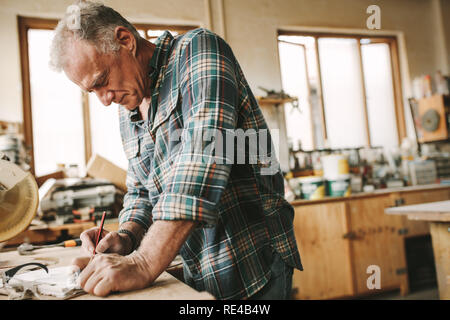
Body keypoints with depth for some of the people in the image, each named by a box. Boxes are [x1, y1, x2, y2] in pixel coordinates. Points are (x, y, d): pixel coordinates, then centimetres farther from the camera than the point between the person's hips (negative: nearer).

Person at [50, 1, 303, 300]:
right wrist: (127, 237, -4)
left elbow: (205, 155, -27)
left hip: (252, 261, -7)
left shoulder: (198, 49, -13)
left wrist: (143, 264, -29)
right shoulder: (127, 110, 11)